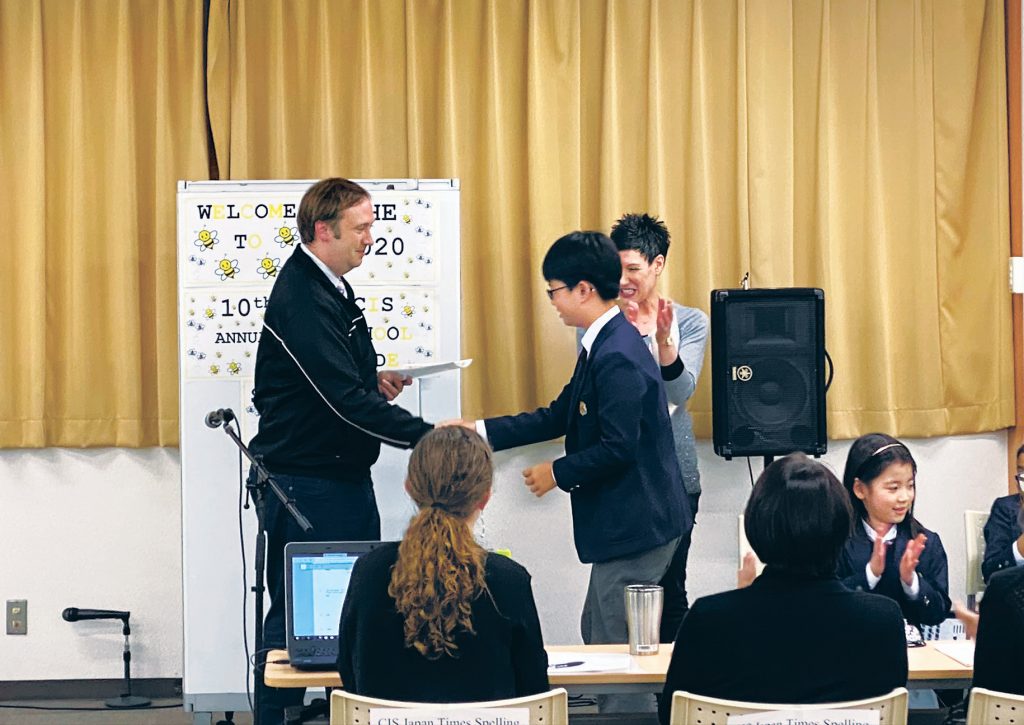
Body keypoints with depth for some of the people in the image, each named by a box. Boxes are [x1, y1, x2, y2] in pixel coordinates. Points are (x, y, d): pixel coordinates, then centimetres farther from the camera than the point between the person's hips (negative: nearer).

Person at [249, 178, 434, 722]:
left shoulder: (330, 289, 11)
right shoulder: (300, 299, -20)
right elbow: (345, 399, -26)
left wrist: (372, 384, 5)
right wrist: (425, 436, -28)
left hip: (345, 479, 9)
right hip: (305, 485, -9)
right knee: (295, 615, 1)